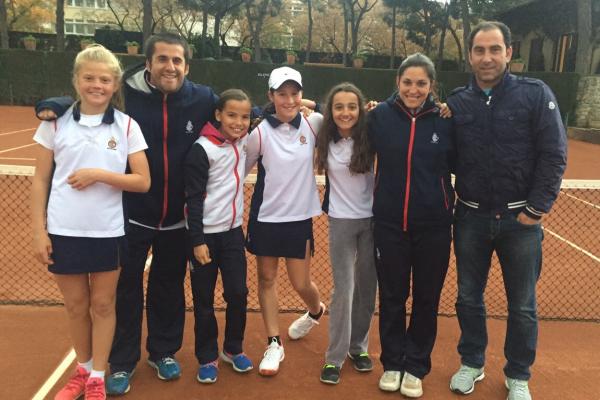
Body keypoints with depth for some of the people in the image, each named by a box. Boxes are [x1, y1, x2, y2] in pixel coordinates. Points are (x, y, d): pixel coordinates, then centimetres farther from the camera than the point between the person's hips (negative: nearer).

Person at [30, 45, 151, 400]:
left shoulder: (127, 126, -3)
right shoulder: (55, 122, 0)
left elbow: (143, 182, -6)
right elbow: (40, 181, 3)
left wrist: (98, 174, -17)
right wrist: (39, 231, -2)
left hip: (108, 232, -1)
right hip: (63, 232, 1)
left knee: (103, 304, 10)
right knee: (76, 305, 14)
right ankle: (83, 370, 33)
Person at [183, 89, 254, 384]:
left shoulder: (243, 141, 2)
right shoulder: (203, 149, -15)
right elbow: (193, 198, -15)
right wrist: (197, 241, -17)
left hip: (233, 231, 5)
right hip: (205, 235, -5)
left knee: (238, 293, 5)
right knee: (204, 300, 6)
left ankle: (233, 349, 26)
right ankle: (208, 358, 21)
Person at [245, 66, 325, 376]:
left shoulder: (314, 123, -6)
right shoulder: (260, 132, -11)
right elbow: (240, 170, -1)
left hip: (299, 217, 0)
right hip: (266, 217, 0)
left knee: (301, 283, 7)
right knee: (266, 279, 8)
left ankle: (316, 311, 42)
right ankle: (274, 344, 23)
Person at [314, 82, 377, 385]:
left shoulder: (369, 138, -6)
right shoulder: (326, 141, -1)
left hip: (372, 220, 1)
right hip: (341, 222, 0)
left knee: (367, 286, 9)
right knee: (344, 289, -3)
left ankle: (358, 346, 26)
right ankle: (335, 357, 8)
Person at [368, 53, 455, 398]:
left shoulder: (445, 119, -5)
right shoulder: (380, 115, -4)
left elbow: (457, 164, 4)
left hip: (433, 224, 0)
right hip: (390, 222, 0)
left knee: (426, 298, 11)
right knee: (391, 296, 12)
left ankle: (416, 366, 30)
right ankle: (393, 362, 31)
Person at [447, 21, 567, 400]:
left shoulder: (535, 93, -6)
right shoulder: (457, 102, 2)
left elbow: (554, 155, -8)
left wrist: (536, 208, -11)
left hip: (520, 219, -2)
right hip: (471, 217, 3)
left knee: (522, 305, 10)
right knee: (469, 298, 14)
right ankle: (472, 363, 35)